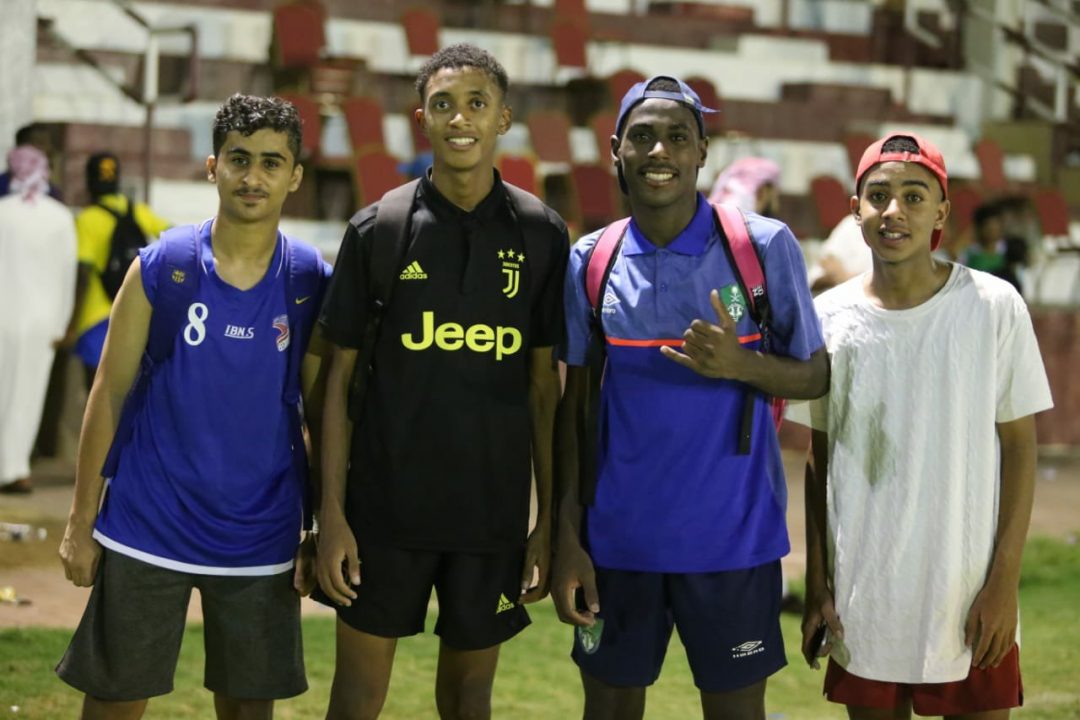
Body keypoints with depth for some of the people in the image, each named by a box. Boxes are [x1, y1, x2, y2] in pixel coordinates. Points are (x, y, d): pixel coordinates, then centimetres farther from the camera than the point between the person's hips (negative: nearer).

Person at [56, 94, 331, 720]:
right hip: (147, 528, -1)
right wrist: (81, 523, -2)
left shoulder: (313, 283, 0)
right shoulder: (161, 267, -4)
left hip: (262, 539, 1)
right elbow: (109, 394, -1)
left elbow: (321, 414, 5)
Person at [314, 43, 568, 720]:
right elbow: (342, 376, 1)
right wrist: (331, 511, -5)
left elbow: (544, 385, 5)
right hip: (385, 509, -1)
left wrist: (550, 519, 3)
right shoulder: (379, 229, -2)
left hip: (493, 514, 1)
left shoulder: (540, 234, 1)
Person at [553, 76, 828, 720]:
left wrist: (742, 365, -20)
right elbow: (575, 404, 7)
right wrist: (567, 538, 3)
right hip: (618, 539, 2)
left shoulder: (766, 246, -4)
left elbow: (816, 376, 1)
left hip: (733, 538, -2)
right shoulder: (590, 261, 3)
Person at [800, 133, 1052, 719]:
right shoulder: (829, 317, 1)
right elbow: (820, 459, 7)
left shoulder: (994, 306, -5)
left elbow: (1020, 445, -2)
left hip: (967, 598, -2)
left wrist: (1004, 581, -6)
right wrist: (817, 585, 5)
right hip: (862, 599, 2)